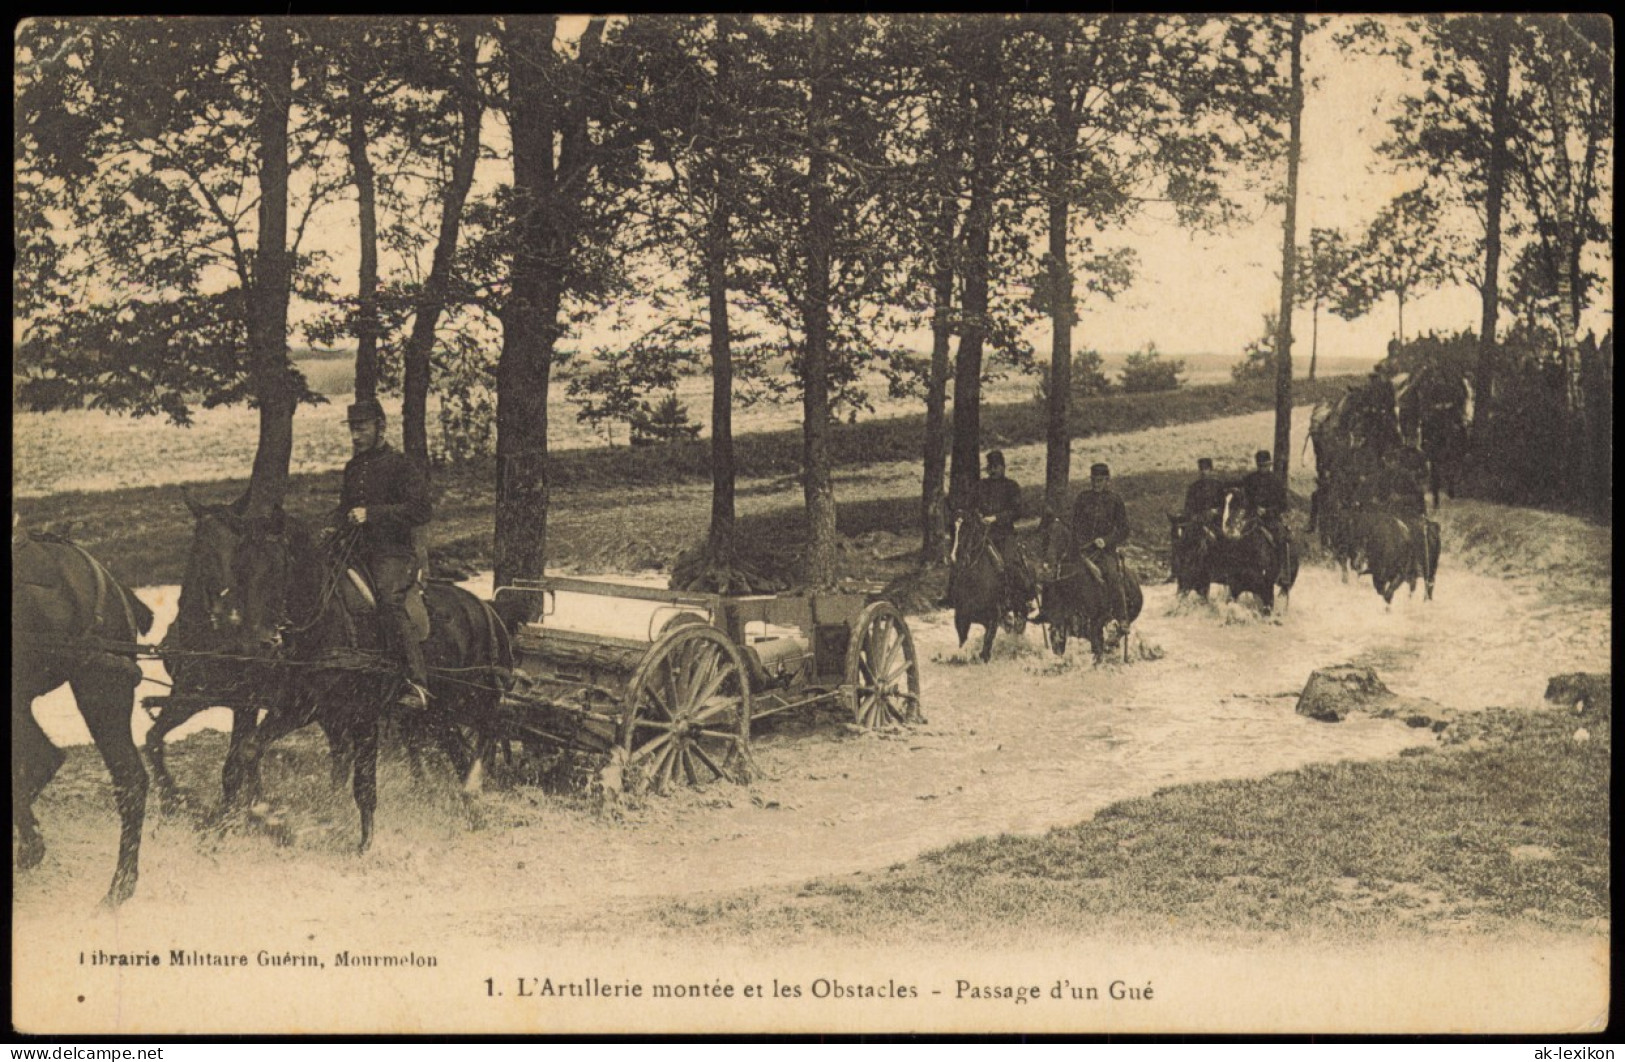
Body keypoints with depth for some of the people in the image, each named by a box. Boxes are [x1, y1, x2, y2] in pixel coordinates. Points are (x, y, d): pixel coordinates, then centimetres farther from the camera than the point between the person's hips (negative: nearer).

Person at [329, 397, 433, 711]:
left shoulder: (400, 465, -3)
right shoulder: (353, 468, 20)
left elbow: (422, 511, -14)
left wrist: (371, 514, -19)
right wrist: (335, 526, 11)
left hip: (394, 553, -8)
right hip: (359, 553, 8)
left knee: (389, 605, -28)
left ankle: (417, 685, -32)